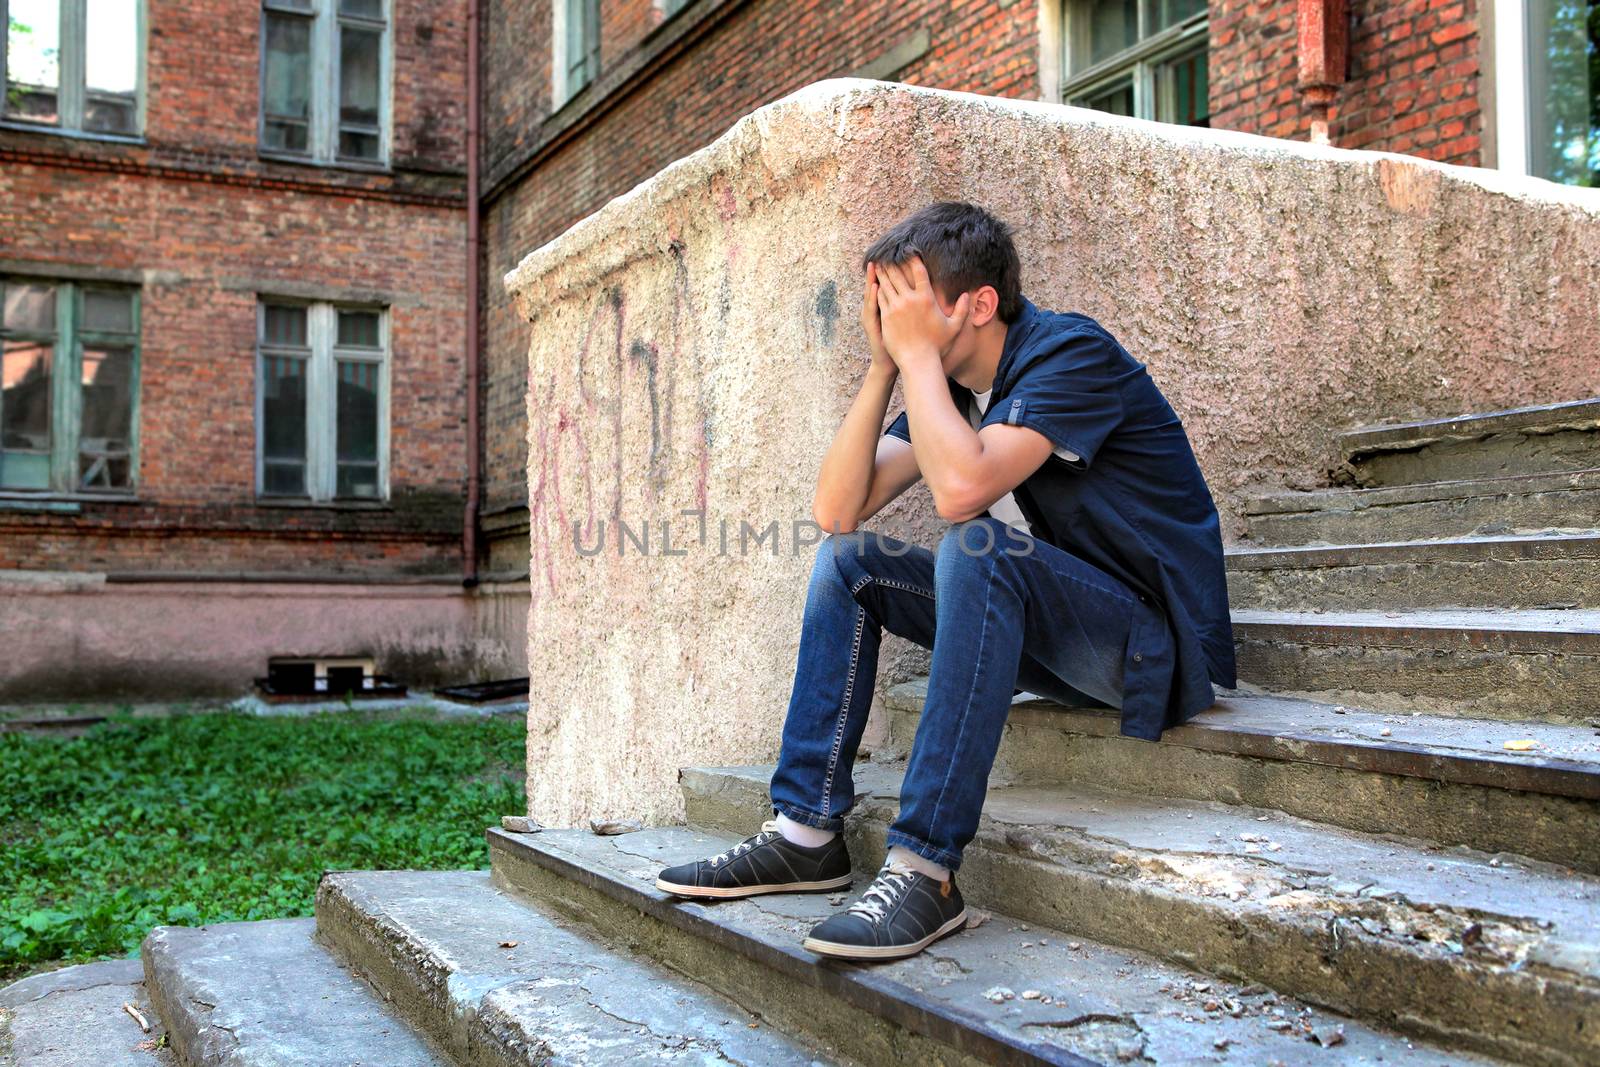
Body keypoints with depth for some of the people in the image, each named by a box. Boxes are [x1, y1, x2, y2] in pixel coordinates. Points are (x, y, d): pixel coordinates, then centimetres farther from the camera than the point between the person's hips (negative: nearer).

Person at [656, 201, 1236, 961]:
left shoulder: (1071, 352, -18)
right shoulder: (946, 383, 5)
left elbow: (961, 488, -34)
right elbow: (838, 510, -3)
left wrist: (917, 352, -21)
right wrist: (884, 364, -8)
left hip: (1160, 647, -8)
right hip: (1051, 636, 8)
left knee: (977, 546, -34)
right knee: (846, 561, 1)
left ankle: (924, 870, -34)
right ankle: (807, 833, -1)